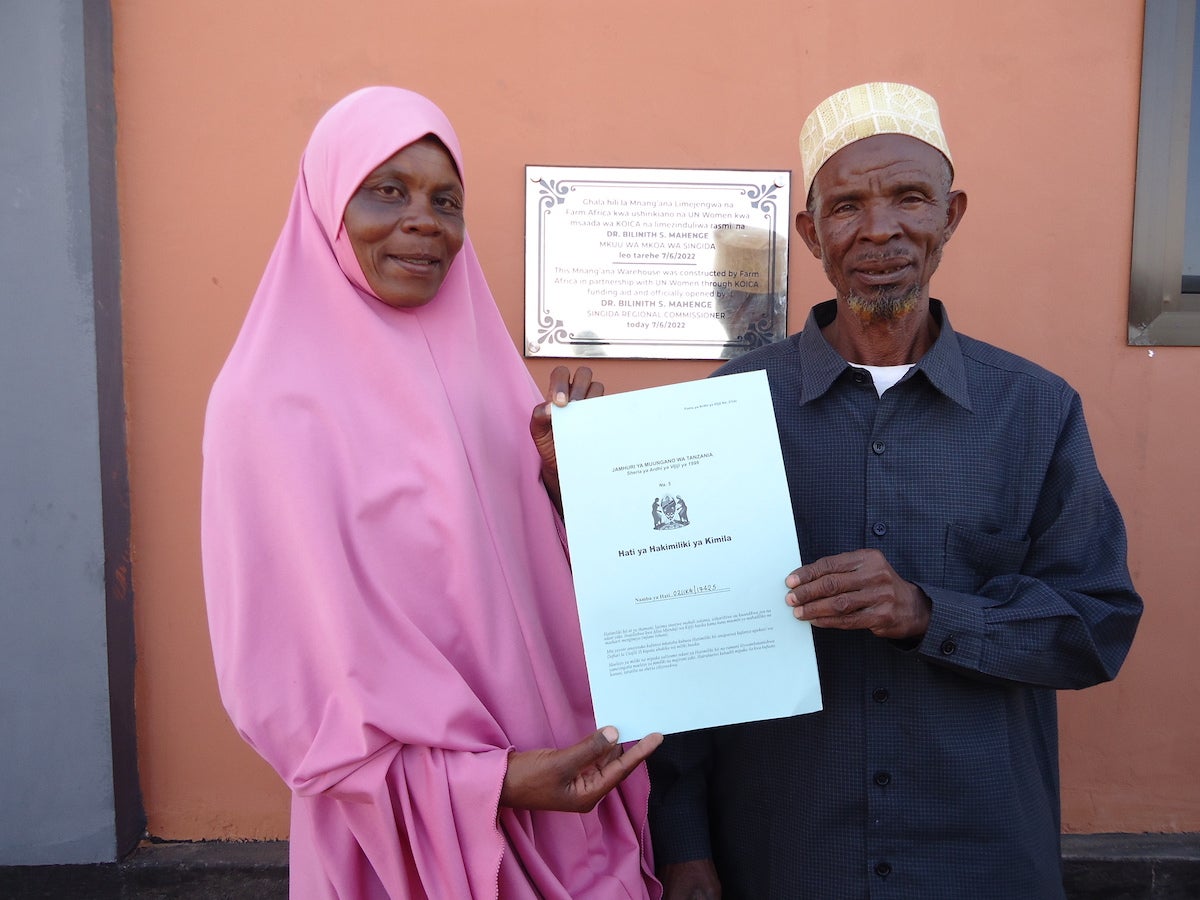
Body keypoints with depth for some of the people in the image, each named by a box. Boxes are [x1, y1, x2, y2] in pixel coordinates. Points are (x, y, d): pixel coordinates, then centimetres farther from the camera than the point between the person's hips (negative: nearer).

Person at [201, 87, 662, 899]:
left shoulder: (475, 359, 1)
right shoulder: (273, 399, -17)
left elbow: (516, 557, 7)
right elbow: (286, 670, -16)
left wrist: (559, 476, -12)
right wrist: (484, 781, -20)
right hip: (408, 818, -5)